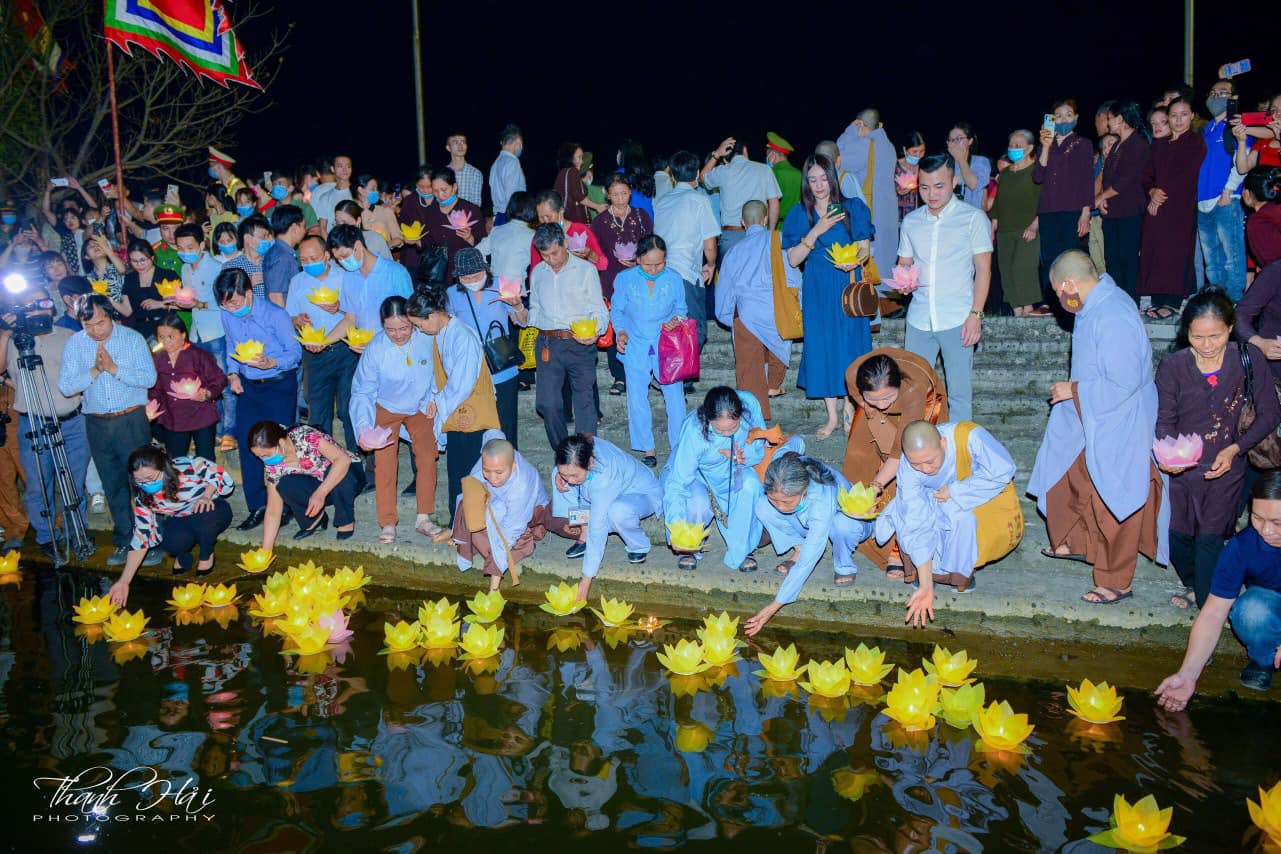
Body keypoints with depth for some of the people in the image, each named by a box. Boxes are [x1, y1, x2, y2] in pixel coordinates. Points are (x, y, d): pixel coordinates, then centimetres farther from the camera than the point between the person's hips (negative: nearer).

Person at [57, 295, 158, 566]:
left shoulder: (133, 338, -4)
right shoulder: (74, 345, 2)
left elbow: (149, 378, -12)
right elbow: (65, 386, -6)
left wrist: (114, 368, -20)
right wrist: (94, 371, -18)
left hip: (132, 419, -3)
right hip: (97, 424, 3)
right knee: (113, 486, 11)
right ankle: (124, 542, 22)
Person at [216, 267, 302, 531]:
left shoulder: (274, 314, -18)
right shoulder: (227, 316, -2)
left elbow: (295, 351, -13)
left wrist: (270, 363, -31)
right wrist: (232, 374, 0)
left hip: (279, 385, -5)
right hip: (247, 386, 5)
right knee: (246, 443, 4)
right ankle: (257, 507, 16)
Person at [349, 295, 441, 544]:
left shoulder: (427, 339, -22)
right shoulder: (375, 348, -24)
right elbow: (362, 391, -14)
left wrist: (433, 398, -12)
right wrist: (363, 427, -25)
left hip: (421, 407, 1)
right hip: (386, 409, -1)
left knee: (428, 457, -9)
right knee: (384, 462, -9)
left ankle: (423, 519, 5)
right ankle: (387, 524, 2)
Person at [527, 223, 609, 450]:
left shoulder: (586, 270, 3)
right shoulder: (537, 273, 15)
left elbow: (599, 310, 1)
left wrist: (595, 332, -18)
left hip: (580, 344, -3)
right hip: (547, 344, 3)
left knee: (584, 400, -2)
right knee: (546, 402, -3)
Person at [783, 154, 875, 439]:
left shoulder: (853, 208, 2)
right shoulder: (799, 215, 3)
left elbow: (864, 248, 0)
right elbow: (793, 259, -4)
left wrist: (853, 261, -23)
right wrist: (816, 231, -17)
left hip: (849, 286, -1)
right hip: (817, 290, 1)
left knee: (850, 345, 0)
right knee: (822, 348, 3)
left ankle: (850, 412, 14)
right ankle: (832, 416, 15)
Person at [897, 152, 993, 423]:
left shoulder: (973, 218, 0)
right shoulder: (911, 221, 11)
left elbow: (983, 269, -3)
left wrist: (975, 314, -11)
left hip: (957, 318, -3)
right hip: (919, 318, 4)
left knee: (959, 392, 0)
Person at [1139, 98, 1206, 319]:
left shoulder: (1196, 142, 2)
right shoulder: (1159, 145, 19)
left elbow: (1188, 175, -8)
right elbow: (1147, 176, 14)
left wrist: (1164, 193, -10)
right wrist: (1153, 192, -5)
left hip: (1181, 207, -5)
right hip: (1157, 207, 5)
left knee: (1176, 253, -10)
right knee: (1153, 253, 0)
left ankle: (1172, 302, -9)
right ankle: (1158, 301, 4)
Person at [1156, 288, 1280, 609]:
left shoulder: (1249, 359, -9)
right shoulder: (1172, 366, -10)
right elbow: (1164, 419, -5)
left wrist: (1235, 449, -14)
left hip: (1226, 468, -1)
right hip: (1182, 468, 1)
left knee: (1210, 539, -4)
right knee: (1175, 535, 7)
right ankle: (1193, 585, 37)